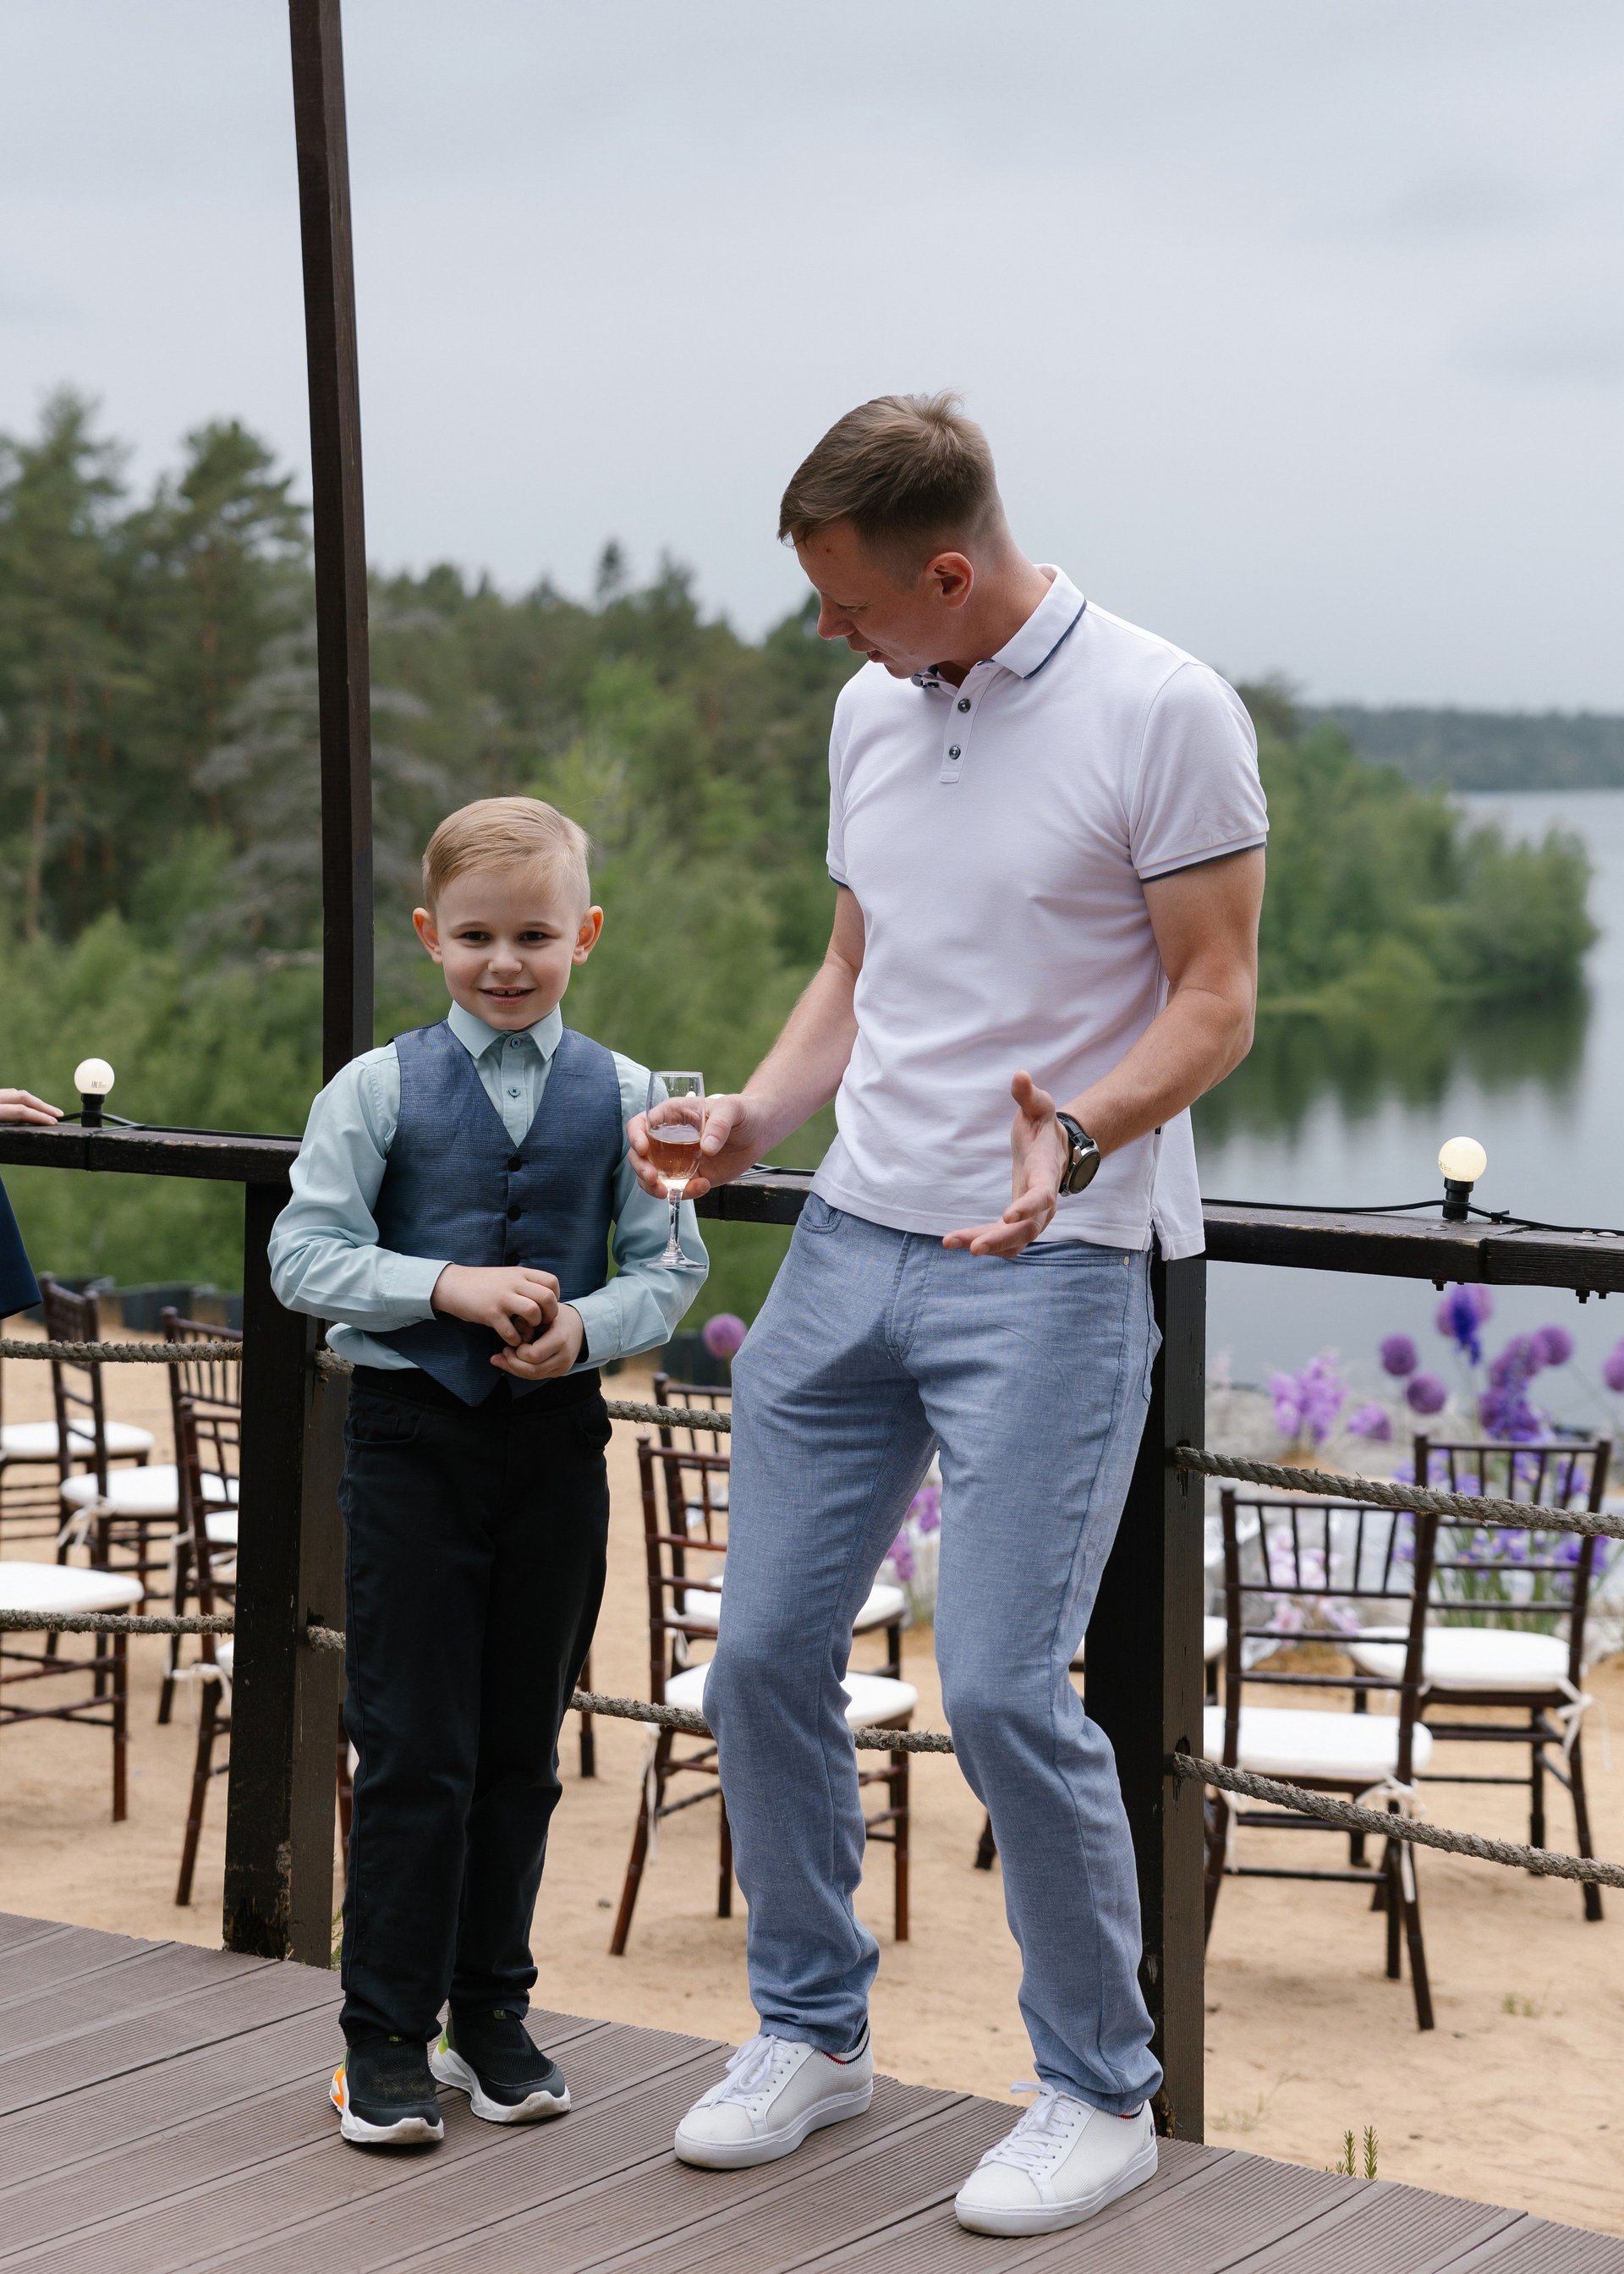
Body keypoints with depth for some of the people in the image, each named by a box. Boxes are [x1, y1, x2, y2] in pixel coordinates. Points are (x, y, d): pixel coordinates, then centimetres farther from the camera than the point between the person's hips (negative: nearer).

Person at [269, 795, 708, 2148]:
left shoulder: (623, 1097, 2)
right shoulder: (378, 1089, -3)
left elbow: (668, 1270, 3)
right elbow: (304, 1254, -6)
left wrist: (586, 1326, -17)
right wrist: (448, 1287, -18)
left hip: (555, 1434, 2)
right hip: (411, 1433, -2)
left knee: (522, 1744, 11)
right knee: (414, 1747, -1)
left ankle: (493, 2012, 26)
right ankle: (385, 2037, 10)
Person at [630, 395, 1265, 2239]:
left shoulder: (1162, 714, -11)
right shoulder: (871, 712, 11)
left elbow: (1214, 1001, -11)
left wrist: (1077, 1131, -29)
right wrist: (756, 1116, 4)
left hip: (1051, 1268, -7)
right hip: (852, 1240, 7)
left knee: (1001, 1685, -11)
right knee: (763, 1651, 7)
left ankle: (1100, 2090, 8)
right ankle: (811, 2030, 26)